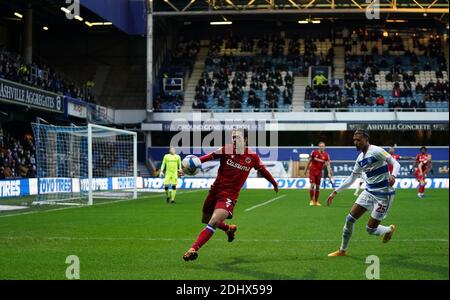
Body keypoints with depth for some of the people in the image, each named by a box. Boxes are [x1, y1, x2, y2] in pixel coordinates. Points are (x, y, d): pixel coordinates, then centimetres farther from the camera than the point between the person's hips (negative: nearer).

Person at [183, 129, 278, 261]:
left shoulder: (253, 157, 1)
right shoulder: (226, 150, -3)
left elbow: (263, 170, 19)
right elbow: (209, 157, -16)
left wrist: (274, 183, 34)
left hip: (230, 195, -3)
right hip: (215, 190, 3)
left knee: (213, 222, -22)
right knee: (207, 220, 17)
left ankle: (194, 249, -22)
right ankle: (230, 229, 46)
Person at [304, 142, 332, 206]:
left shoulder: (326, 155, -5)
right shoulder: (314, 152, -8)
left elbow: (328, 165, -6)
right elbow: (309, 161, 3)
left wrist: (329, 173, -16)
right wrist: (306, 169, 7)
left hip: (319, 172, 2)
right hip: (312, 171, -2)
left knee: (318, 187, 6)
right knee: (312, 185, -12)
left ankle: (316, 201, 17)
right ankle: (311, 200, -2)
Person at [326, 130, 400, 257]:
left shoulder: (376, 151, -13)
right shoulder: (360, 158, 10)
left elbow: (395, 163, -17)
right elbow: (351, 179, 18)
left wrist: (393, 176, -38)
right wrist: (335, 192, 16)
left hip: (383, 194, -7)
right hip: (369, 192, 7)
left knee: (370, 229, -4)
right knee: (350, 219, 1)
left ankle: (389, 230, 29)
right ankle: (342, 250, 18)